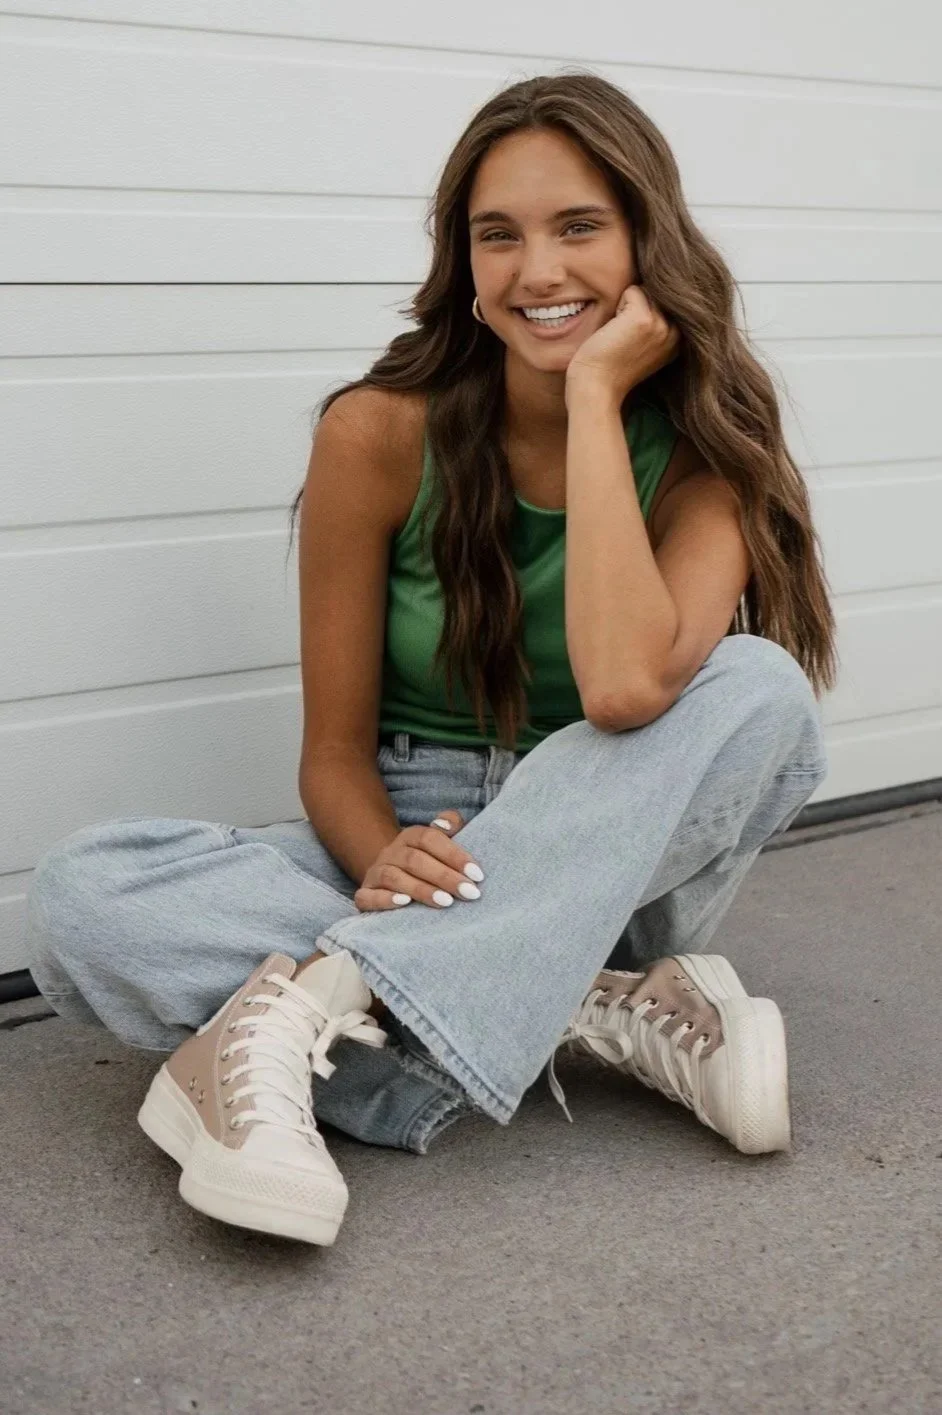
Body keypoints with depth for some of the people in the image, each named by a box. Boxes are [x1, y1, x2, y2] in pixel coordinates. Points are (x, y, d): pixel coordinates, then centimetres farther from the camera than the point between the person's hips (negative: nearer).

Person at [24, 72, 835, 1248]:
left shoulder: (704, 447, -10)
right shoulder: (381, 434, -11)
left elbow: (626, 687, -32)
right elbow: (335, 752, -6)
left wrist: (595, 394, -24)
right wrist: (385, 864, -29)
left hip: (613, 868, 0)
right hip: (424, 851, 0)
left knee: (759, 687, -30)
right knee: (79, 901, -27)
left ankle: (316, 999, -32)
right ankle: (619, 1015, -28)